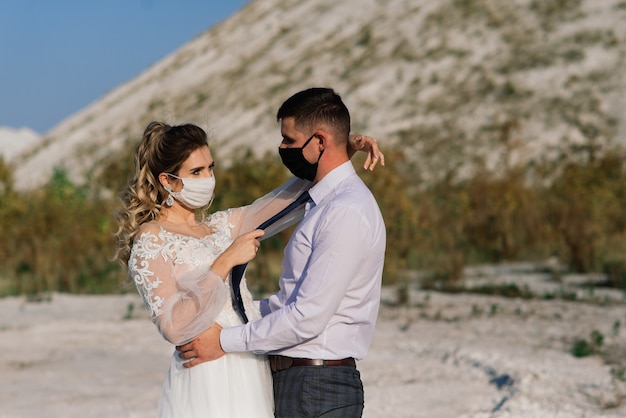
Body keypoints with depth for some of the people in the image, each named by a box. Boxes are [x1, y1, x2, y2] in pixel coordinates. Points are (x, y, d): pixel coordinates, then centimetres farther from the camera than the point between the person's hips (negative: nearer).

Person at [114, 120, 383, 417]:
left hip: (250, 379, 7)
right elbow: (174, 327, -18)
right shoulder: (150, 241, -6)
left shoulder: (219, 227, 16)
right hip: (206, 383, -7)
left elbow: (284, 199, 16)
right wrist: (226, 262, -18)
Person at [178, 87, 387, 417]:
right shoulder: (327, 202, 14)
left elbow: (308, 318, -21)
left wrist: (225, 341, -14)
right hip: (291, 378, 9)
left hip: (317, 390, -9)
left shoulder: (346, 212, -18)